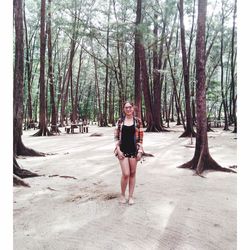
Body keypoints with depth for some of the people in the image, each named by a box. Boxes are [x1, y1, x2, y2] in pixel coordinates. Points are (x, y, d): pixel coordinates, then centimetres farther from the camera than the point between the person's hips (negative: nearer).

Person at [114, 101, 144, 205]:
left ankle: (130, 196, 21)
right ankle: (122, 195, 16)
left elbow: (140, 137, 2)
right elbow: (116, 136, 3)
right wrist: (118, 150, -6)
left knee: (132, 173, 7)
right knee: (126, 174, -7)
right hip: (123, 150, -1)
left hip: (134, 150, 1)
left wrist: (140, 151, -4)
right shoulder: (120, 121, 2)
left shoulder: (137, 121, 2)